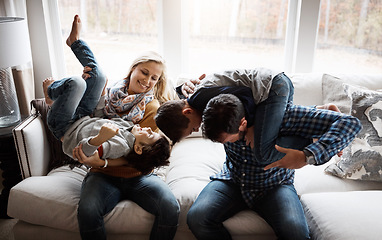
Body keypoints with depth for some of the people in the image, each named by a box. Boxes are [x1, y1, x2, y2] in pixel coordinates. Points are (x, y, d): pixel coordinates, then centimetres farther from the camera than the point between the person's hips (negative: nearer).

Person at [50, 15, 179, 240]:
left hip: (139, 175, 0)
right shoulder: (107, 95, 6)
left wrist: (102, 161, -27)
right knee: (87, 211, -29)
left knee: (171, 208, -25)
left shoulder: (153, 109, 0)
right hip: (104, 177, 1)